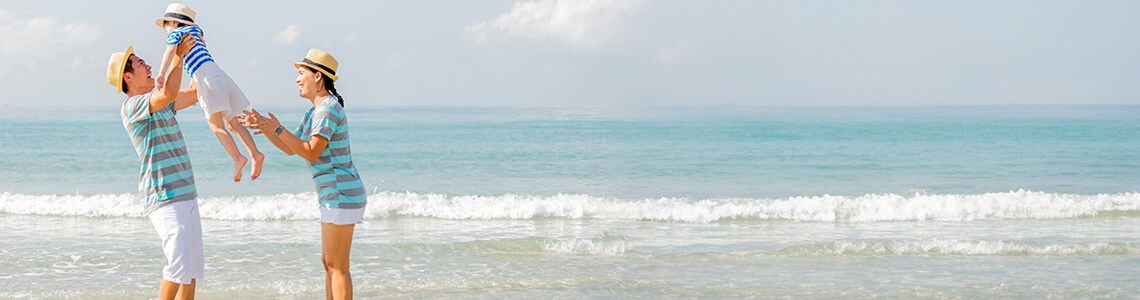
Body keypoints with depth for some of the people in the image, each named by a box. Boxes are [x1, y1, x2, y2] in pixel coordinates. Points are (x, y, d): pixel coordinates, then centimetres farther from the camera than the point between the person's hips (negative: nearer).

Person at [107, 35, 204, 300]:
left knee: (194, 267, 9)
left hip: (186, 196, 9)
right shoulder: (132, 106, -11)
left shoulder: (159, 104, 18)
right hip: (165, 199, -9)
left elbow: (194, 93, 27)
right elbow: (169, 93, -29)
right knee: (179, 265, -18)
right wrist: (179, 54, -20)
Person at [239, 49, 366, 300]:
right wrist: (264, 127, 10)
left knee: (337, 267, -7)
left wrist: (278, 129, -18)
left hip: (341, 195, -11)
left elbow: (311, 153, -21)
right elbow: (290, 148, 21)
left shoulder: (328, 109, -15)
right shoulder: (314, 112, 17)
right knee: (329, 263, 14)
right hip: (335, 195, 11)